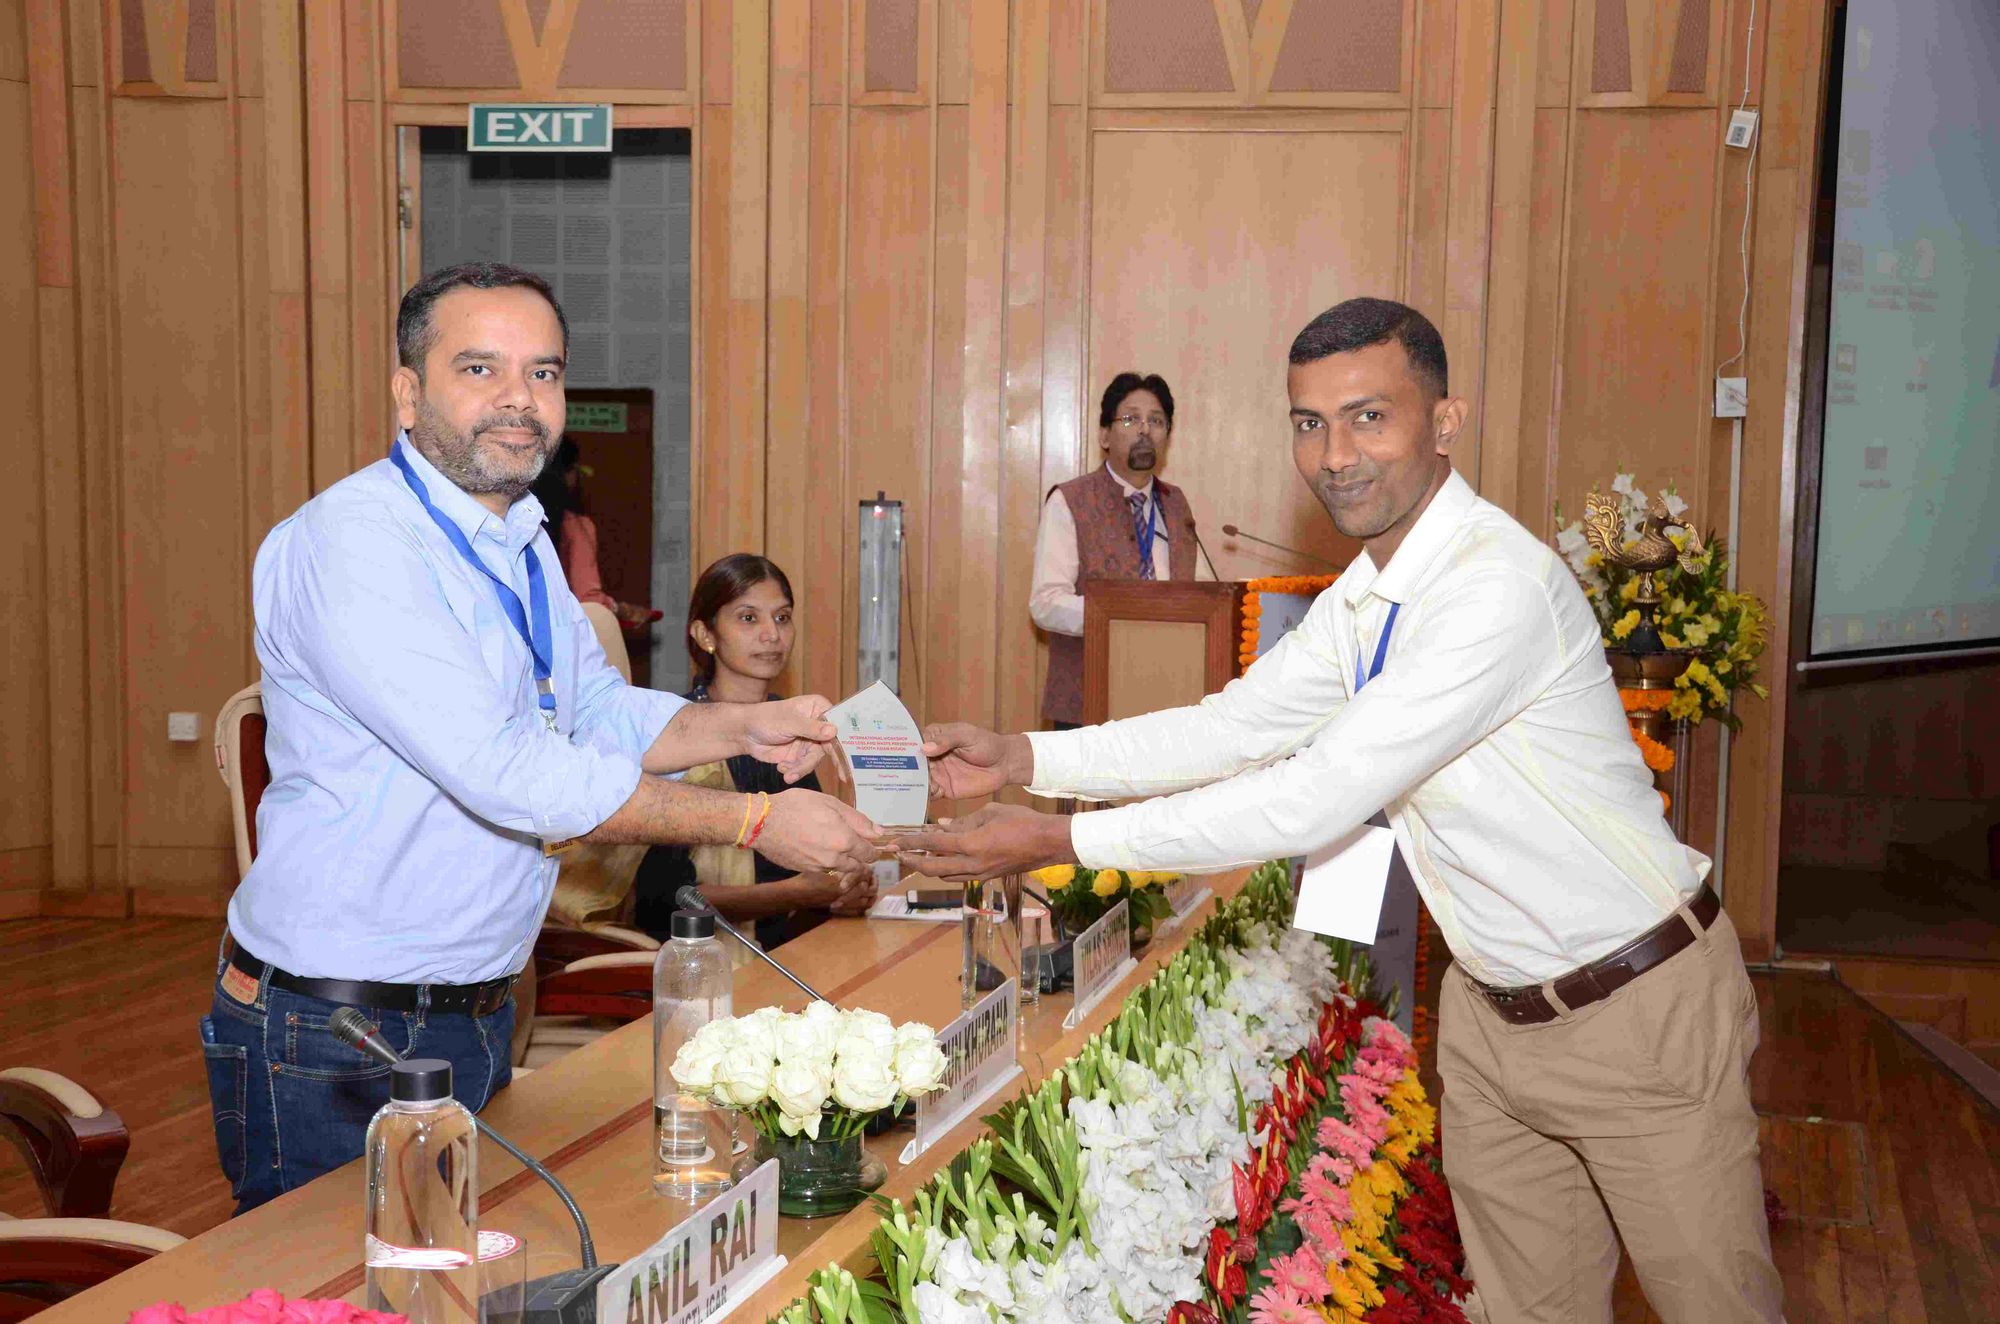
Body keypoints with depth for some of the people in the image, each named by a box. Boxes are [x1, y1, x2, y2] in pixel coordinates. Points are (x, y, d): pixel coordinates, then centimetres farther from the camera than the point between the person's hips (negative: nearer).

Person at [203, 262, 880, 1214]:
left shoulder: (524, 545, 9)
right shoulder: (347, 541, -22)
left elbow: (602, 713, 15)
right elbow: (503, 770, -29)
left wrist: (741, 728, -6)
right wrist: (752, 822, -25)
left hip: (479, 1018, 9)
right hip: (329, 1037, -8)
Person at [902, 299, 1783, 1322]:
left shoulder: (1498, 586, -28)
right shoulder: (1358, 604, 3)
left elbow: (1315, 801, -30)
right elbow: (1231, 729, 7)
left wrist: (1059, 840, -26)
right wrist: (1022, 759, -6)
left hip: (1637, 1008, -8)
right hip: (1492, 1005, 8)